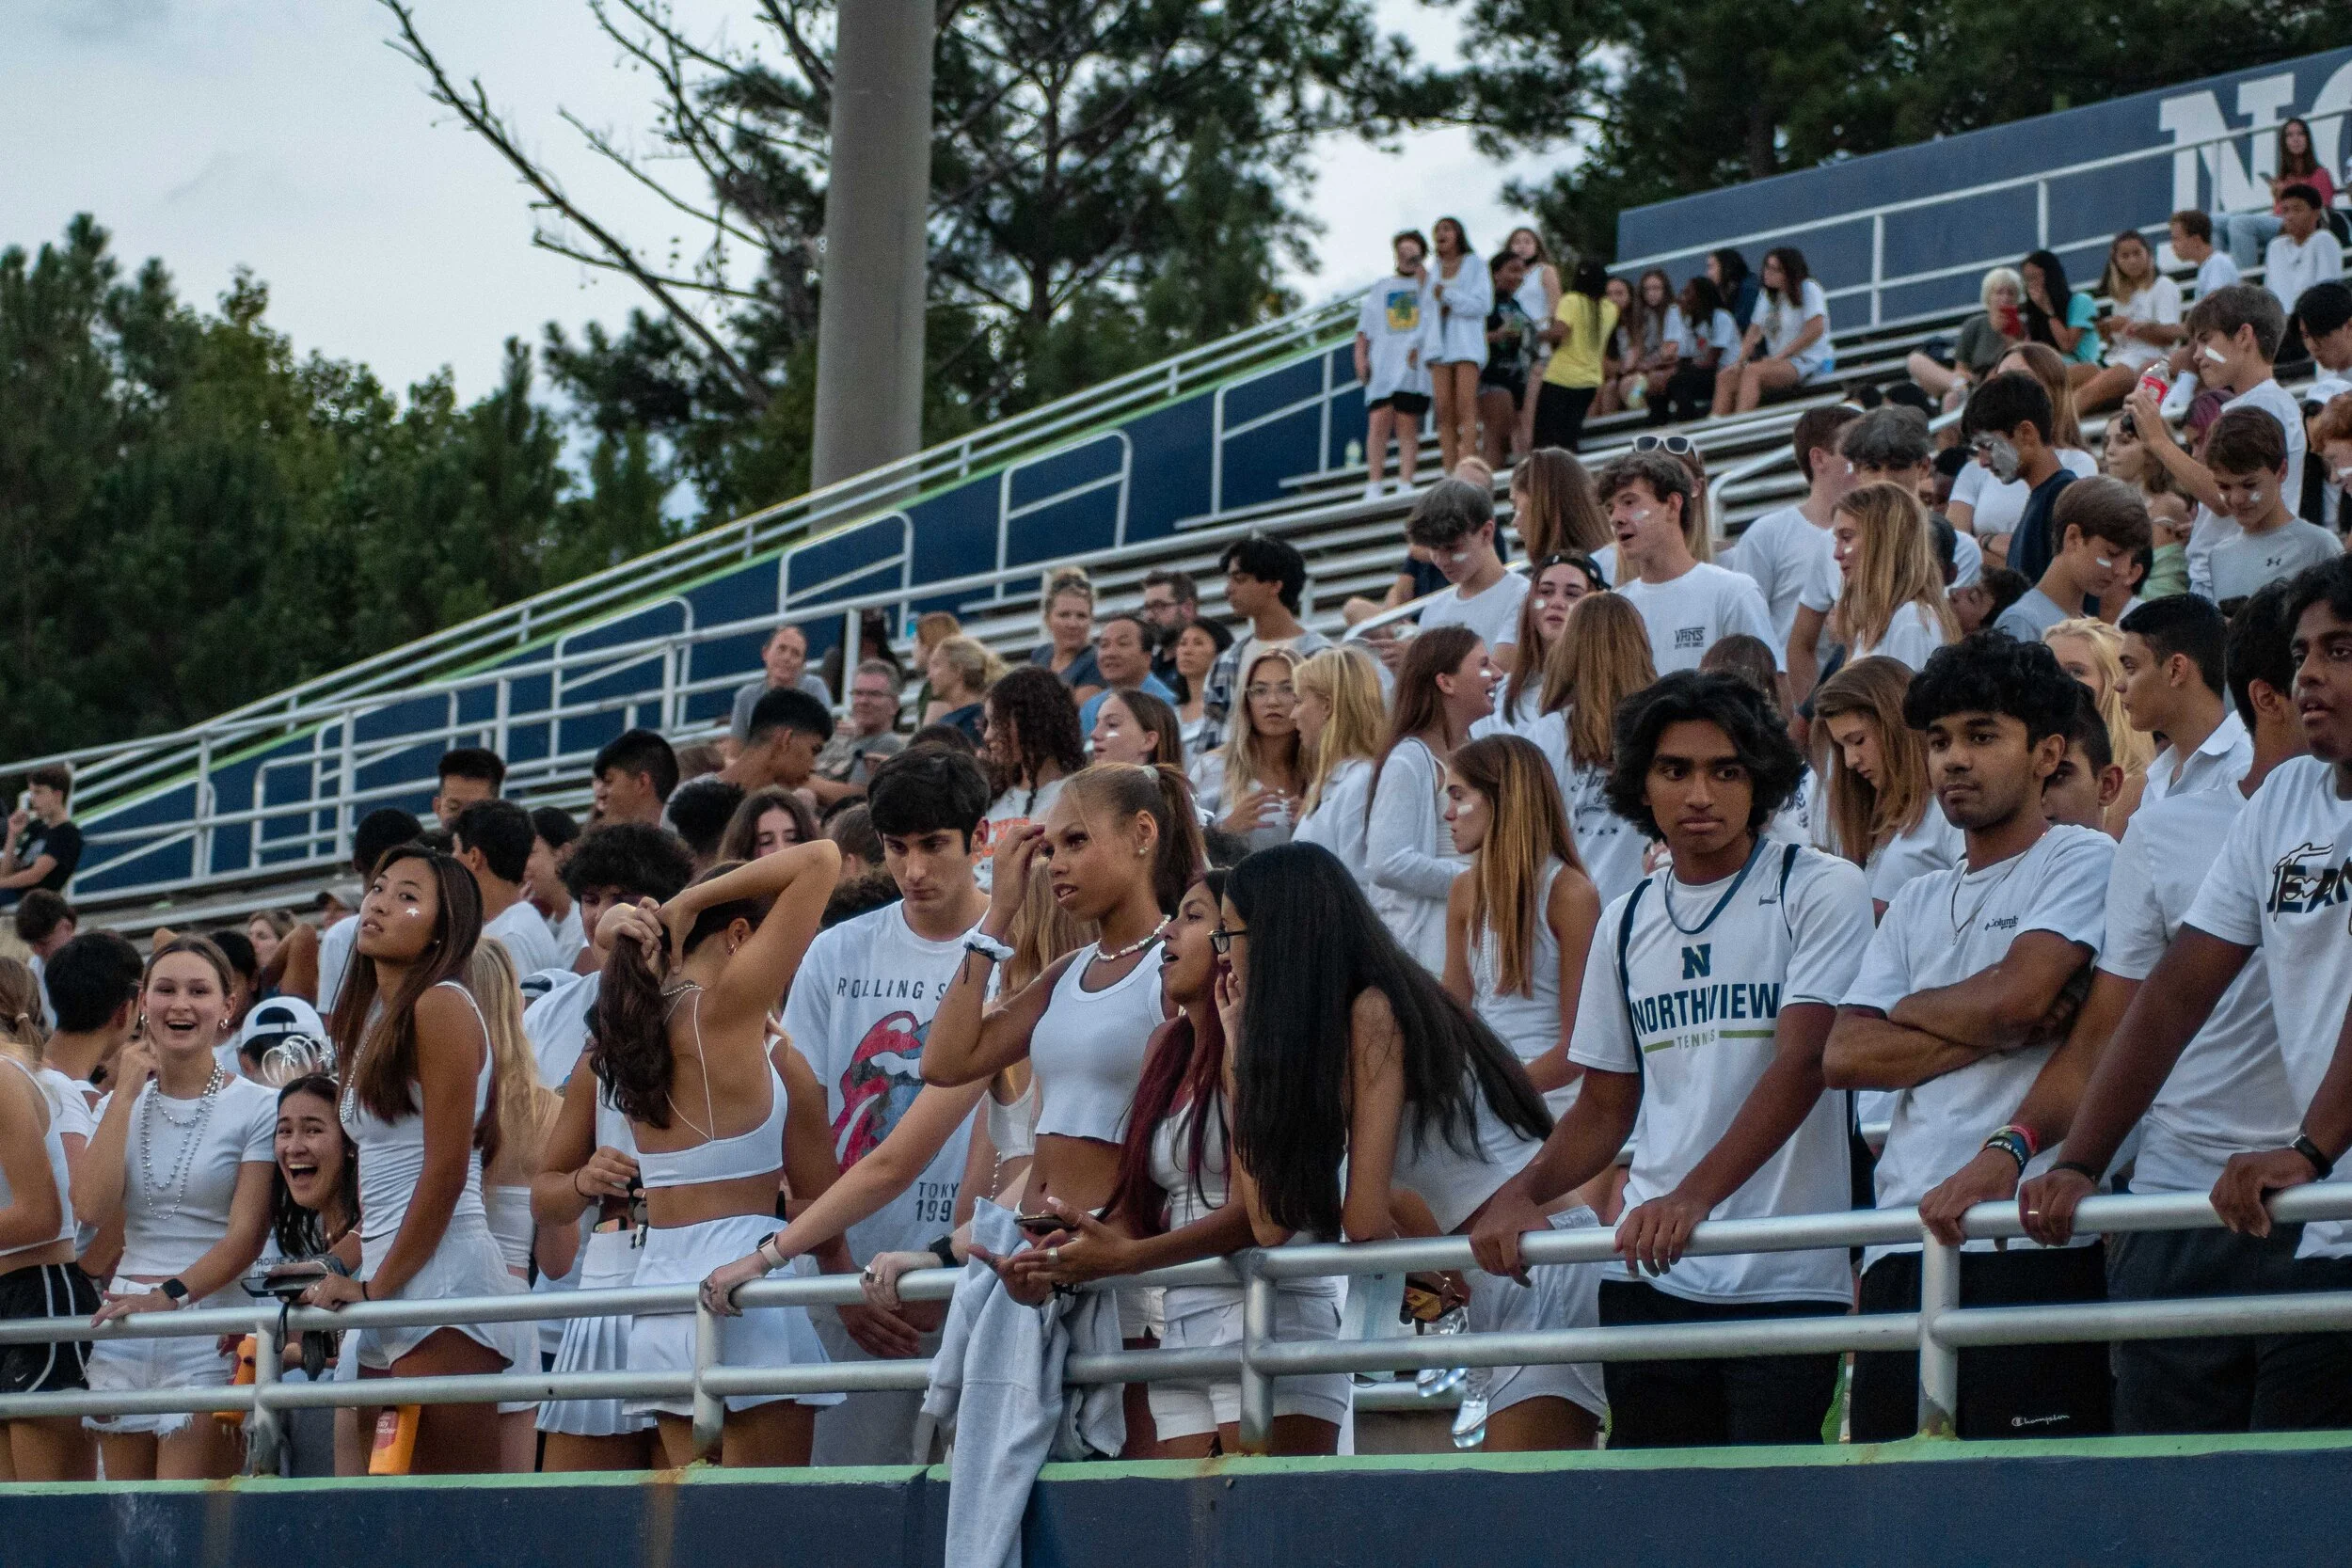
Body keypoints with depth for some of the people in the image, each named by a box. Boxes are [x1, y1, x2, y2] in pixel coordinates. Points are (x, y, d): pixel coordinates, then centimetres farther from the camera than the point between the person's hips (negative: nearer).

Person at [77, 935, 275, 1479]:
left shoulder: (257, 1108, -2)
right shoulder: (125, 1105, 13)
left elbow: (245, 1236, -9)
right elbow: (91, 1209, -3)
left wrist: (172, 1295, -23)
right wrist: (126, 1093, -1)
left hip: (208, 1332, -5)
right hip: (124, 1328, 5)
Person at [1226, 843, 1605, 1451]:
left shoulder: (1373, 1012, -10)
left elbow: (1367, 1221, -14)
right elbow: (1273, 1223, 7)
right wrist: (1241, 1045, 12)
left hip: (1543, 1259, -9)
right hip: (1497, 1282, 9)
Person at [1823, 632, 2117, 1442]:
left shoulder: (2082, 860, 3)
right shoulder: (1917, 904, 22)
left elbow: (2015, 993, -12)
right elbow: (1844, 1056, 9)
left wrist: (1906, 1009, 8)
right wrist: (1996, 1031, -3)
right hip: (1903, 1240, 7)